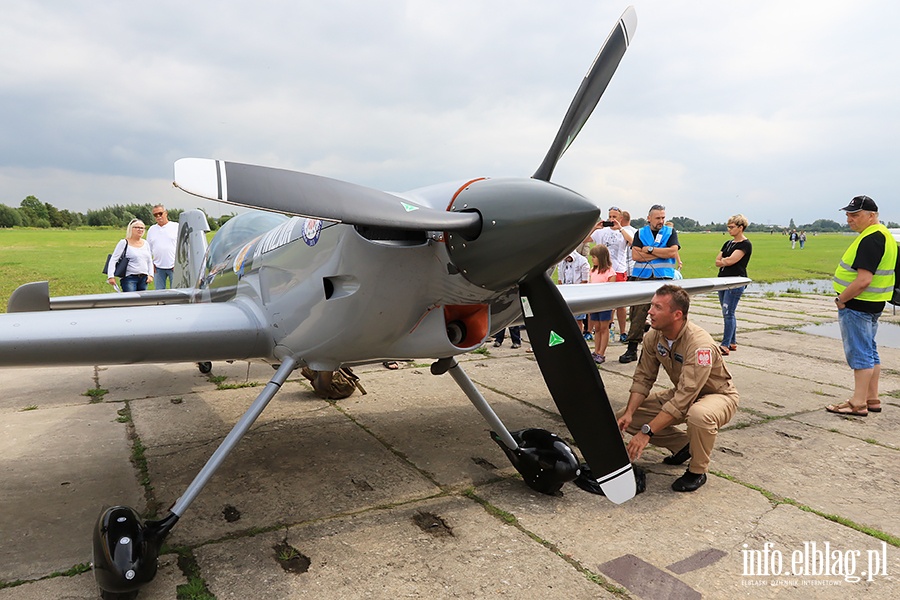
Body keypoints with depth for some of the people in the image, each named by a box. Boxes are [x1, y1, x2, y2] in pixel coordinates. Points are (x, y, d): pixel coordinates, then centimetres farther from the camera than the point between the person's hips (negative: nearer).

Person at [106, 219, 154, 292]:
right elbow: (113, 260, -5)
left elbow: (150, 261, 20)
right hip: (129, 278, -5)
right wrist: (111, 276, -14)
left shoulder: (145, 244, 13)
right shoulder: (124, 243, -3)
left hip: (143, 278, 5)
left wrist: (150, 275, 7)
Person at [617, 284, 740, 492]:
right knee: (626, 418, -9)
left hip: (718, 395, -6)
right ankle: (683, 445, 12)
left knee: (700, 415, -43)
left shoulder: (700, 345, -35)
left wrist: (646, 432, -39)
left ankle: (697, 471, -12)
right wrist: (629, 413, -21)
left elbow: (682, 400, -38)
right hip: (682, 394, 7)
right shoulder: (653, 336, -13)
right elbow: (643, 377, -6)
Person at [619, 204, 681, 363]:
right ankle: (632, 349, 1)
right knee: (637, 314, -4)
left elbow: (673, 252, -4)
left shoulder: (670, 232, 12)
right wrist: (661, 253, -4)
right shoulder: (640, 233, 13)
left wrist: (650, 250, -4)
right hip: (641, 278, 0)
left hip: (664, 279, 0)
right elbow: (636, 255, -2)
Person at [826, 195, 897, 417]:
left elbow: (863, 280, -28)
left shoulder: (870, 240, -21)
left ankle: (858, 404, 1)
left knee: (860, 353, -5)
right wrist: (845, 299, 17)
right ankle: (872, 399, 25)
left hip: (858, 305, -11)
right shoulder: (882, 235, 14)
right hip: (871, 305, 11)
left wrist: (841, 299, -16)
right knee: (870, 352, 16)